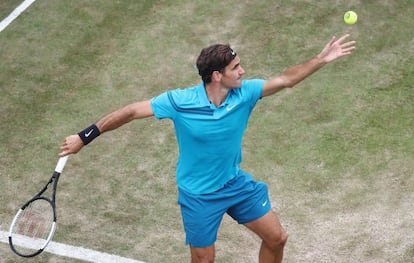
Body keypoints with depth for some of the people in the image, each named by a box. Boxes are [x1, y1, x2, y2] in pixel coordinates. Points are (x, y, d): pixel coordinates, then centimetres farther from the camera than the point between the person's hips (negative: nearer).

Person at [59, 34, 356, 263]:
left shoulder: (244, 93, -16)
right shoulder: (179, 102, -26)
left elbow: (286, 79, -6)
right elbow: (131, 111, -19)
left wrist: (322, 59, -16)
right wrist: (84, 136, -16)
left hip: (236, 182, 5)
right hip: (198, 195, -5)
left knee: (277, 238, 12)